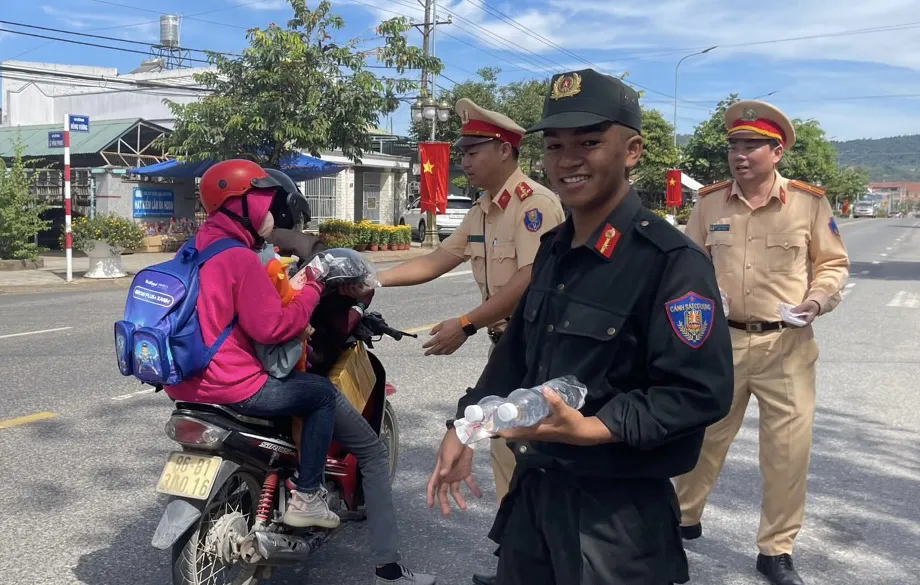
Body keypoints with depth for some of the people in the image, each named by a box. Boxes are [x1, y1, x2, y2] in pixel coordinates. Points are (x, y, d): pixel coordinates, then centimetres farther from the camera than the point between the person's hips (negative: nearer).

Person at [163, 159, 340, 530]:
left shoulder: (195, 250, 11)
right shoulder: (240, 259, -18)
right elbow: (272, 327, -23)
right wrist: (311, 292, -10)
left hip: (185, 383, 10)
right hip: (230, 387, -10)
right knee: (323, 394, 4)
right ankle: (306, 497, 5)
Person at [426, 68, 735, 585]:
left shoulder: (671, 260, -18)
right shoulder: (554, 250, 7)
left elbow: (701, 392, -21)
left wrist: (591, 428, -28)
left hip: (617, 512, -7)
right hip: (533, 489, 7)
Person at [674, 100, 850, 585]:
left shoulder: (809, 202, -4)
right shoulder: (710, 202, 1)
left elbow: (833, 263, 6)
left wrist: (819, 300, -12)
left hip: (787, 345, -1)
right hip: (721, 340, 1)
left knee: (788, 449, 5)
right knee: (703, 435, 14)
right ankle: (683, 517, 36)